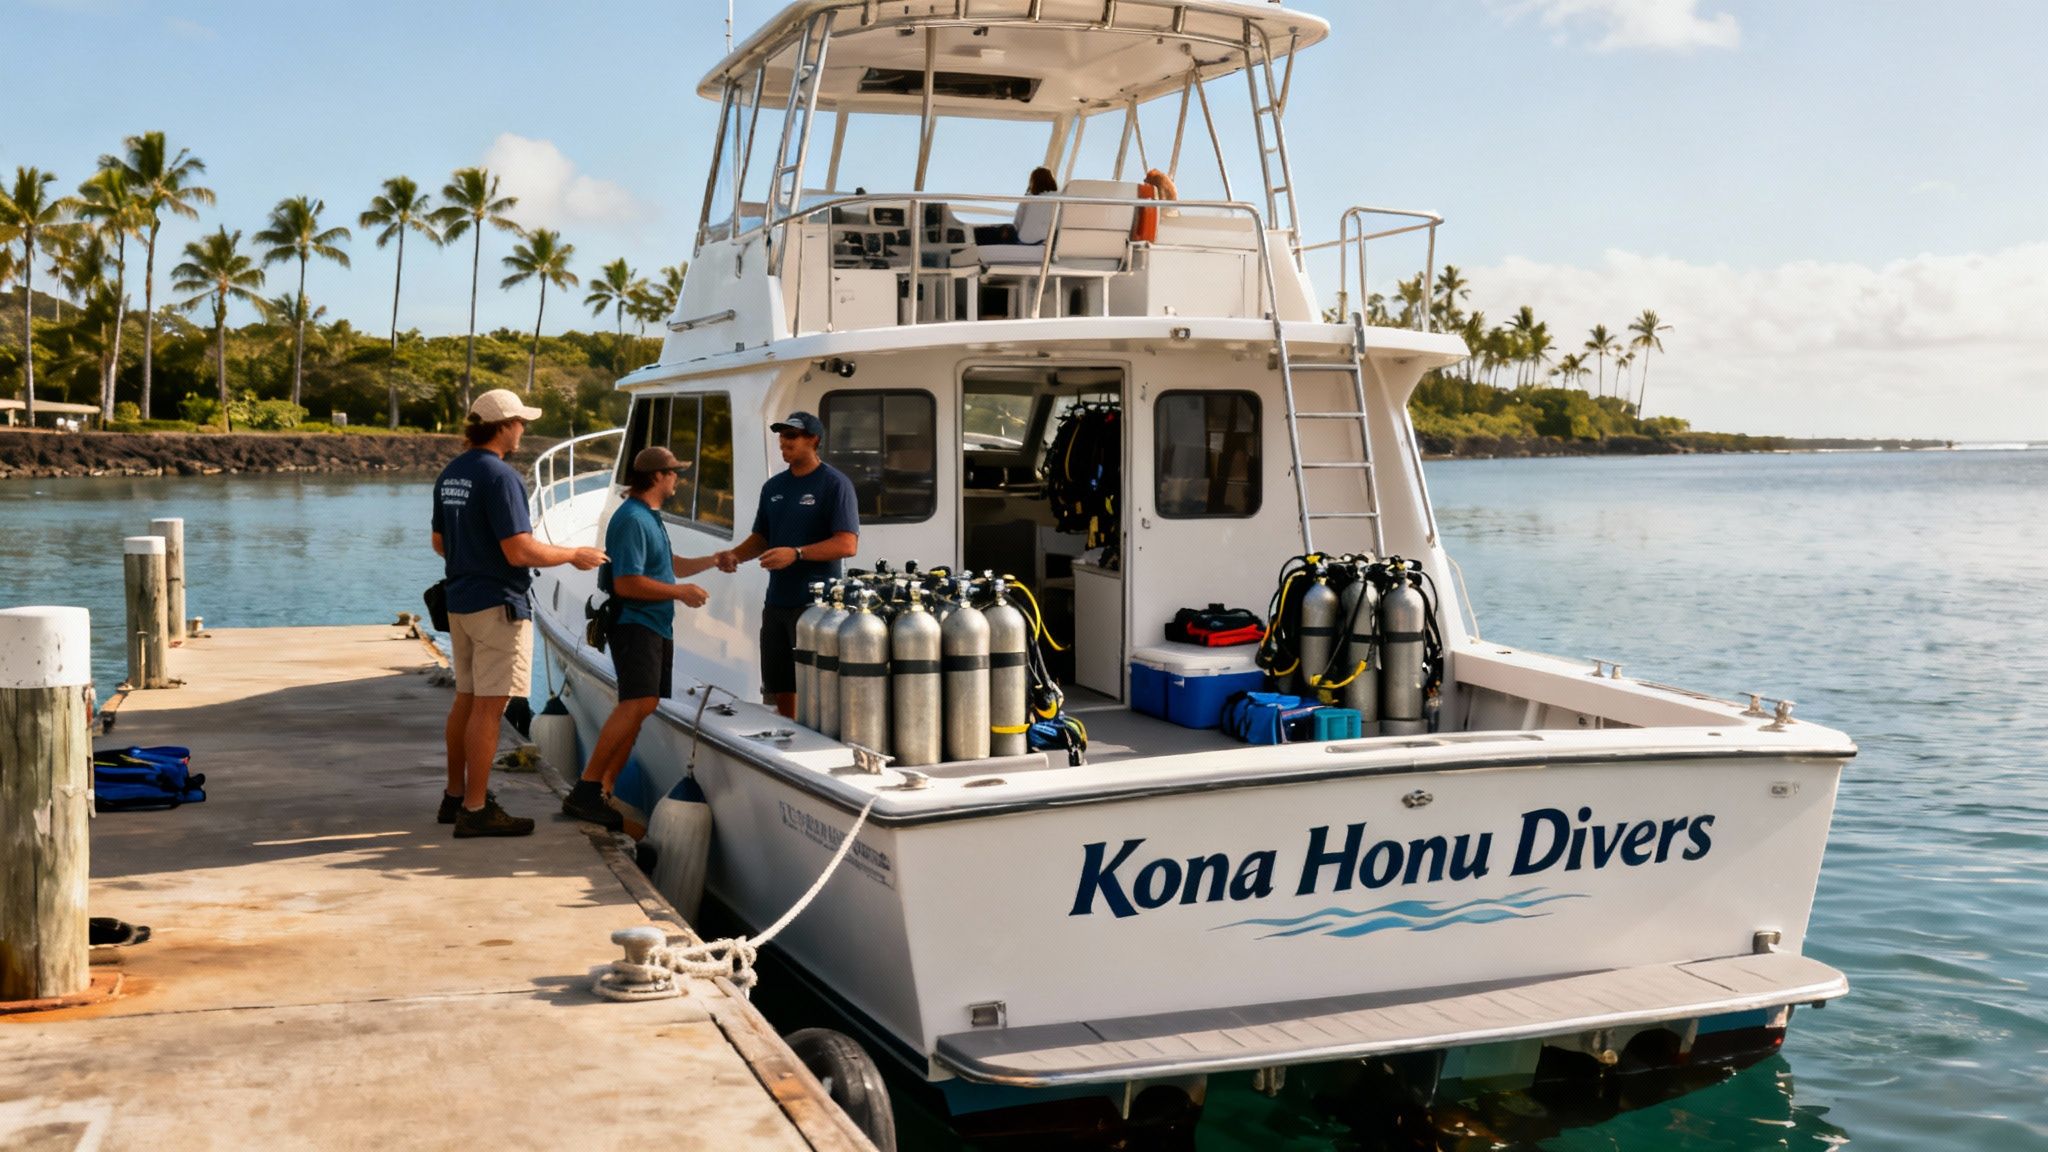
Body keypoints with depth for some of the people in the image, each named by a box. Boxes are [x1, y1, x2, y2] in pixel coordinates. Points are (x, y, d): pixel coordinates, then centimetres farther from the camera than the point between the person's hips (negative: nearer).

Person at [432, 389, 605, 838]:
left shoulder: (451, 474, 10)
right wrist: (574, 556, -8)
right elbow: (520, 551, -22)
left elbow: (440, 542, 18)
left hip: (460, 601, 9)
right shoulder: (499, 476, -18)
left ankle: (456, 796, 25)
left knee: (466, 700, 17)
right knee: (488, 707, -5)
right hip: (498, 605, -9)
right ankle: (476, 810, -1)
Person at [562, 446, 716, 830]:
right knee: (637, 705, -22)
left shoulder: (650, 517, 20)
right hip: (634, 623, -11)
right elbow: (627, 583, -21)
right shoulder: (632, 519, -14)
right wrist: (680, 592, -14)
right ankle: (586, 790, -22)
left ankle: (604, 789, 11)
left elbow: (670, 566, 31)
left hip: (656, 627, 11)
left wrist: (713, 560, 22)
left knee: (639, 710, 8)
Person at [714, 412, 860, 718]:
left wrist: (797, 553, -25)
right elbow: (760, 538, 22)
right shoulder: (774, 486, 14)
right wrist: (735, 555, 1)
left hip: (815, 602, -7)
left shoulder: (834, 484, -7)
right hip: (777, 601, 7)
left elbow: (848, 544, -15)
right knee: (780, 689, 12)